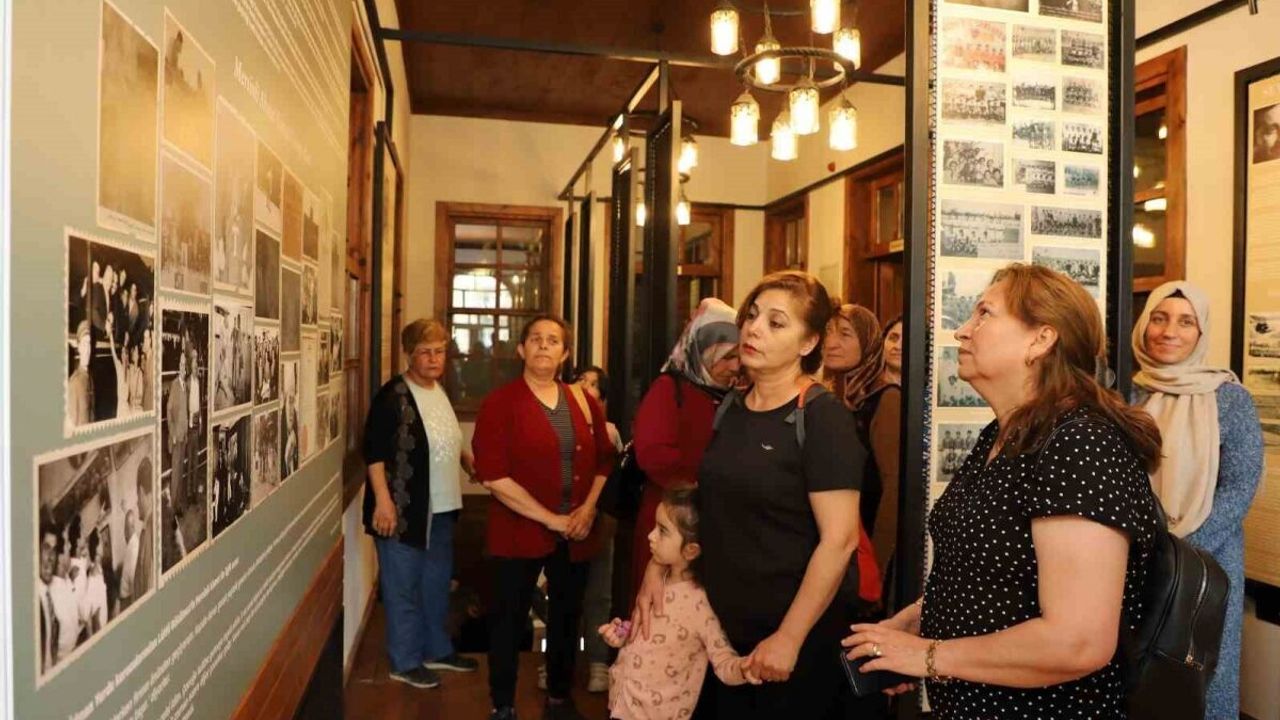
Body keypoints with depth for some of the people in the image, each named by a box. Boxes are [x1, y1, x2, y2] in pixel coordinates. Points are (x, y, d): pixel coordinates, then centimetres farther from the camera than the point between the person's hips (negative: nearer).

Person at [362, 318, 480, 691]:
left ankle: (437, 649, 35)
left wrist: (472, 463, 14)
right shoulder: (392, 395, -15)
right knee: (403, 587, 5)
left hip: (441, 507, 8)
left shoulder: (439, 391, 10)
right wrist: (383, 501, -24)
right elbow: (374, 451, -19)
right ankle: (405, 662, 20)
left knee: (437, 582, 19)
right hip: (405, 508, -8)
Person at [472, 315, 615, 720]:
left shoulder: (583, 403, 6)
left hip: (576, 534, 5)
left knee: (567, 616, 17)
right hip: (520, 532, -4)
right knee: (510, 619, 7)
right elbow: (493, 475, -16)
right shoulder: (500, 403, -9)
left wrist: (590, 507, -4)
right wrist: (549, 518, -17)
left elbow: (604, 460, 13)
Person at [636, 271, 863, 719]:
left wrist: (788, 638, -18)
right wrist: (656, 569, 1)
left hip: (796, 642, -6)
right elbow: (703, 503, 13)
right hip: (723, 632, 6)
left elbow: (839, 539, -19)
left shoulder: (823, 417, -15)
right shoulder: (729, 408, 5)